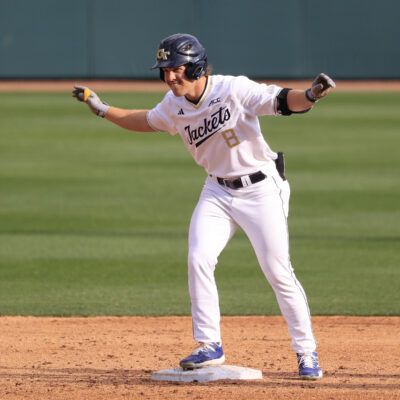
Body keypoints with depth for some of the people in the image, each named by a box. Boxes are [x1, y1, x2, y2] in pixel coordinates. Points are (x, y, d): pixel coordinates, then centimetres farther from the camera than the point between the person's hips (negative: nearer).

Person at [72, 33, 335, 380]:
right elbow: (148, 121, 19)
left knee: (278, 270, -6)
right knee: (199, 259, -10)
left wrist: (310, 96, -50)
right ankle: (210, 347, 2)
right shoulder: (174, 106, -2)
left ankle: (306, 351, 7)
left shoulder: (235, 90, -22)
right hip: (218, 191, 6)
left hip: (261, 188, -6)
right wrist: (103, 109, 13)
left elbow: (281, 101, -30)